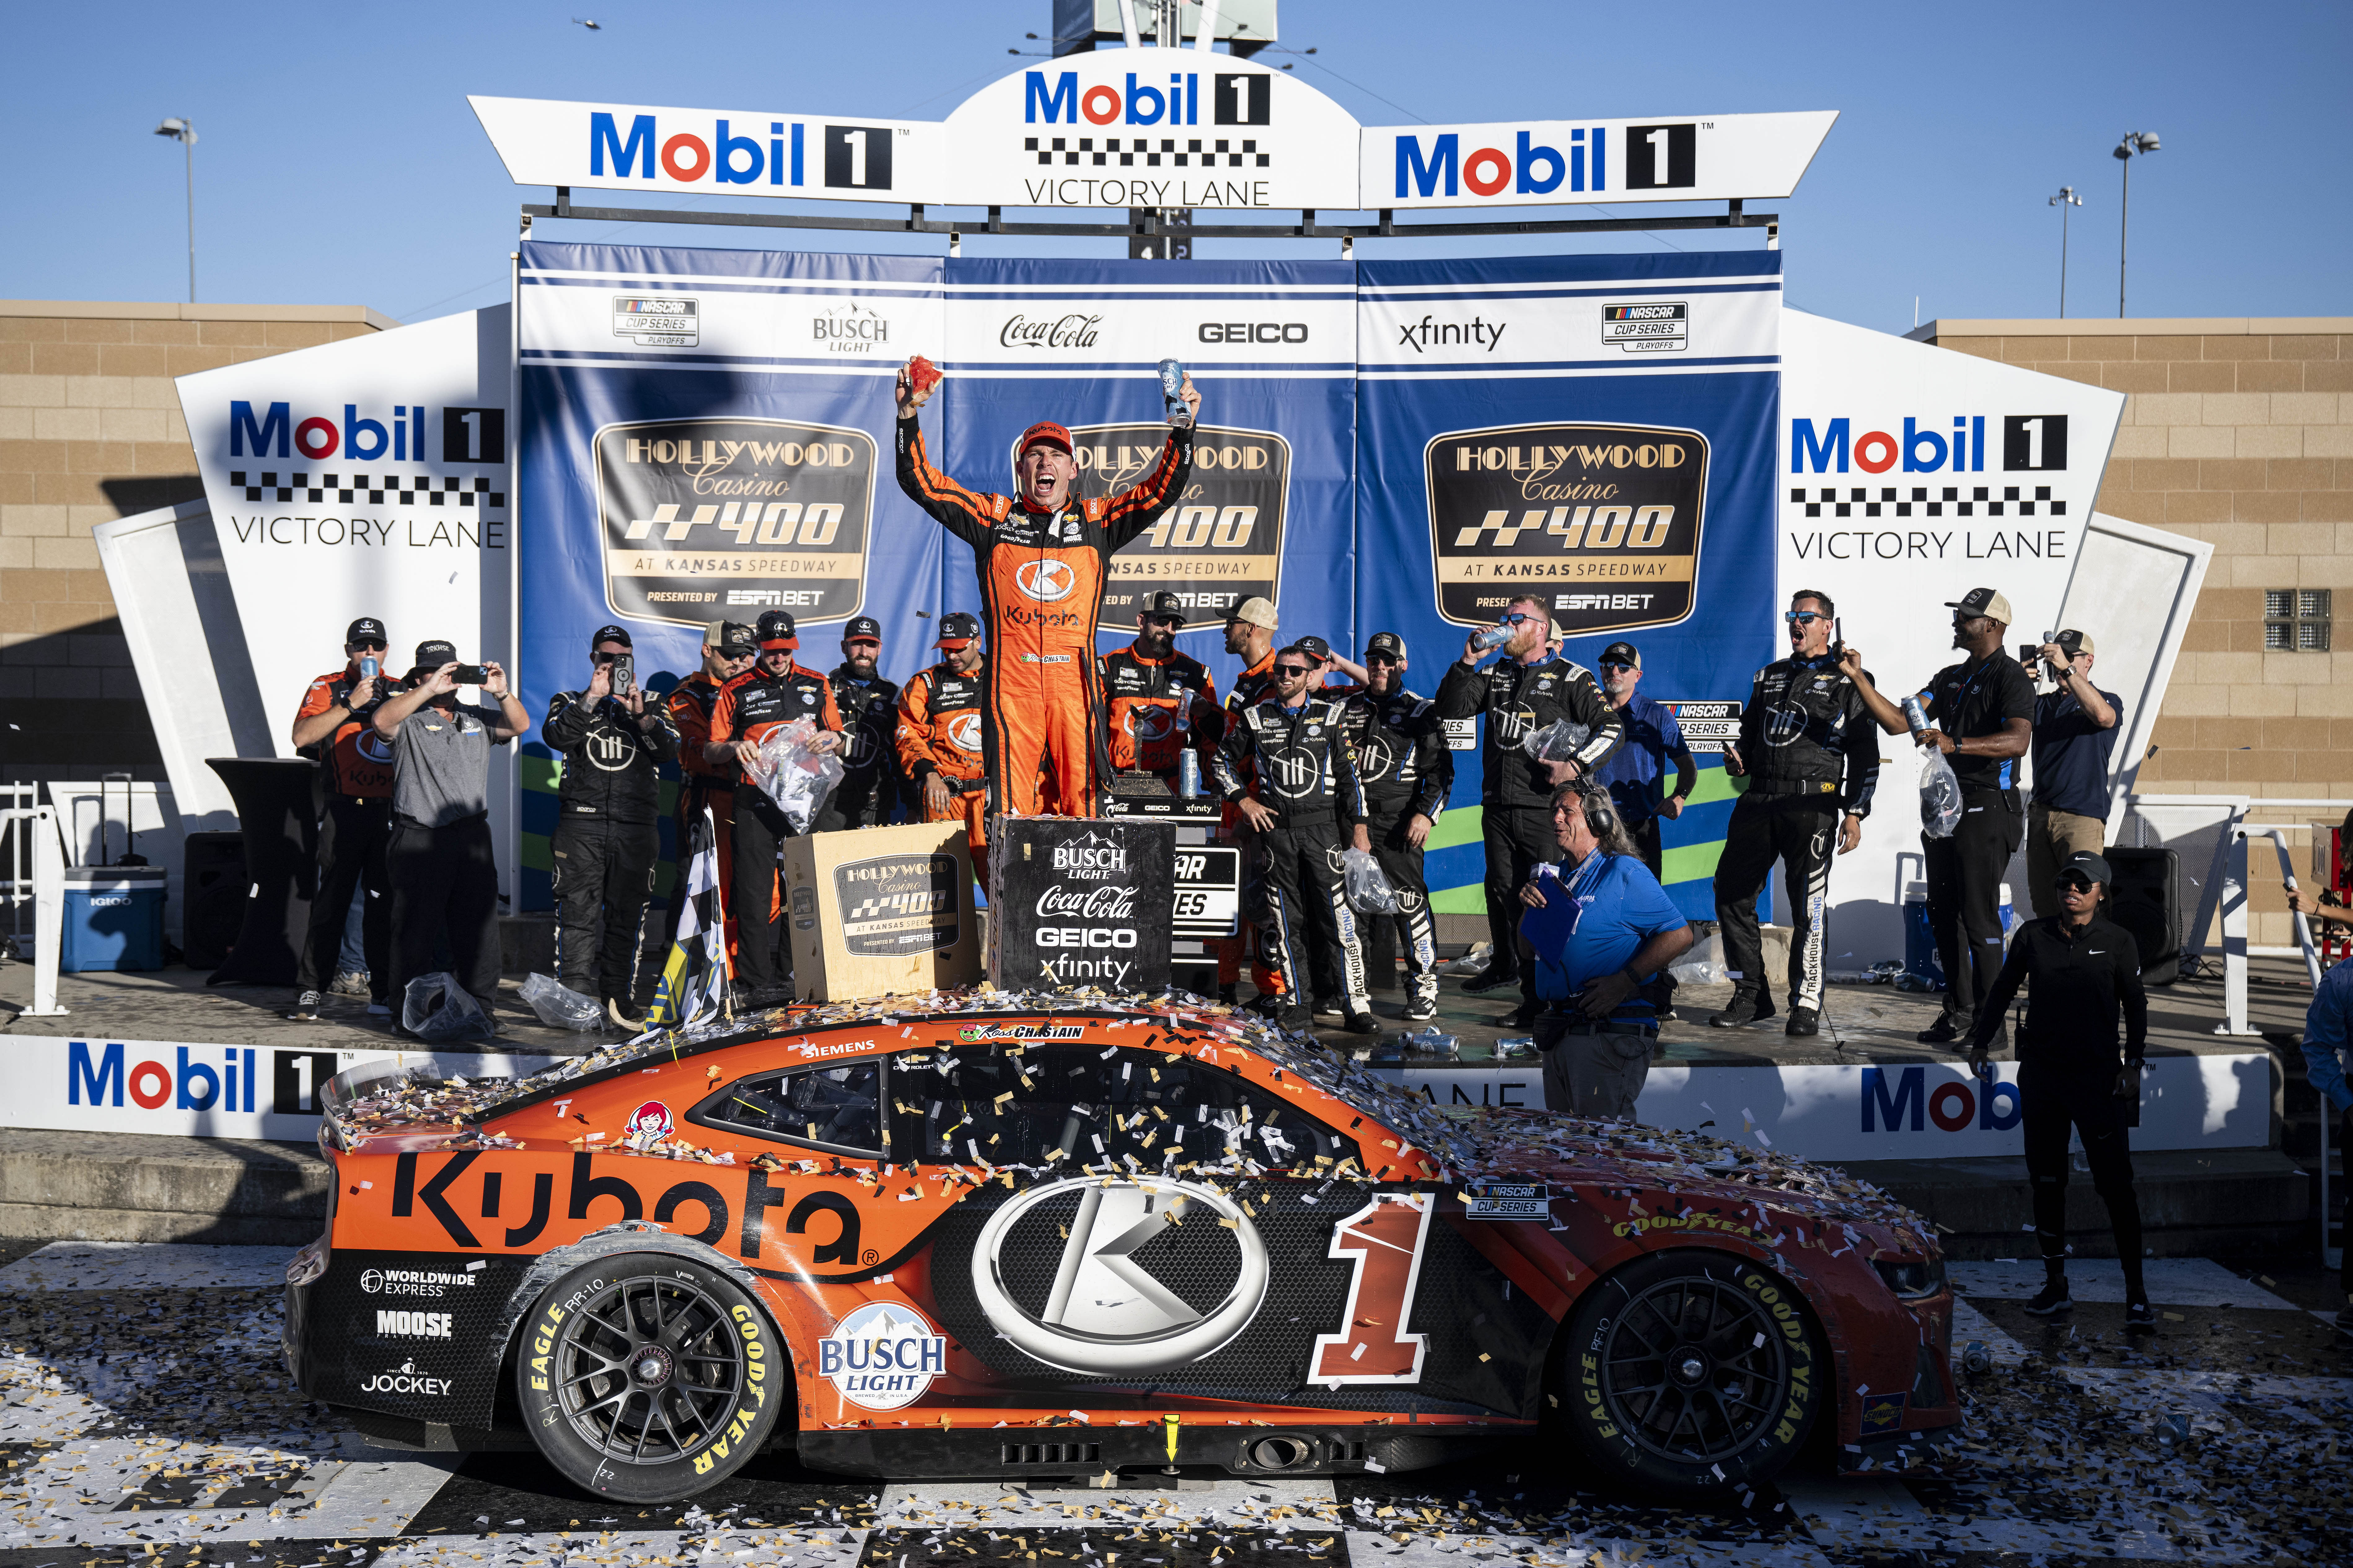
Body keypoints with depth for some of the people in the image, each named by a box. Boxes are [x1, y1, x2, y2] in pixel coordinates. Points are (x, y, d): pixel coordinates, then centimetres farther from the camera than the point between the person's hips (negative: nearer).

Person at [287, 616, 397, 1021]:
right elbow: (302, 736, -11)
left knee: (385, 903, 4)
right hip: (343, 809, -2)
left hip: (389, 811, 3)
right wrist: (350, 704, -15)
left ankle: (383, 992, 10)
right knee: (330, 902, -2)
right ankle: (311, 990, 4)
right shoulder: (328, 688, 6)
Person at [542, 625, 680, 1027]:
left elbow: (668, 751, -1)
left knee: (626, 917, 3)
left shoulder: (651, 707, 17)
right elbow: (556, 737, -6)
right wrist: (593, 697, -13)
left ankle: (617, 1000, 10)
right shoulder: (572, 703, 15)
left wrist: (639, 713, -16)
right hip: (582, 823, -1)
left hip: (636, 827, 1)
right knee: (578, 914, -7)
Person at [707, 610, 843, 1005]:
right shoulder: (736, 691, 8)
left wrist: (831, 738, -4)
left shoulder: (817, 685, 13)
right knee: (755, 890, -4)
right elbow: (710, 750, 8)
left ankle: (796, 972, 13)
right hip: (756, 799, -2)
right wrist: (734, 747, -13)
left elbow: (837, 737, 20)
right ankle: (757, 980, -1)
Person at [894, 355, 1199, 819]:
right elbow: (921, 483, 12)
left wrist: (1182, 429, -3)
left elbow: (1163, 489, 10)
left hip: (1074, 677, 1)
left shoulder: (1097, 520, 16)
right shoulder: (993, 517, 15)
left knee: (1081, 797, -2)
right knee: (1010, 807, -4)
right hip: (1011, 678, 0)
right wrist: (908, 415, 1)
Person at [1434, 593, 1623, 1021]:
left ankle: (1543, 993, -2)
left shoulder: (1571, 678, 1)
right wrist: (1468, 661, -3)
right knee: (1501, 891, 14)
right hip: (1498, 807, 5)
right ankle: (1506, 967, 35)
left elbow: (1610, 727, -3)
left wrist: (1576, 766, -16)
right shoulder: (1496, 674, 16)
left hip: (1545, 810, -5)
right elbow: (1450, 708, 8)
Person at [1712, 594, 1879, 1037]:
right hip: (1759, 801, 5)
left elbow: (1865, 754, 2)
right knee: (1731, 896, 2)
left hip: (1812, 806, -5)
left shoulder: (1847, 681, 6)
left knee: (1807, 909, -5)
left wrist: (1855, 813, -6)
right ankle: (1752, 995, 12)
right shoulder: (1769, 677, 21)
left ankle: (1806, 1005, 5)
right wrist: (1738, 759, 5)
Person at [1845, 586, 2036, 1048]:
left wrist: (1956, 744, -34)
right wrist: (1859, 678, 3)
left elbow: (2018, 741, -23)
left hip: (1986, 808, -8)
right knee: (1945, 914, 9)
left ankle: (1990, 1022, -2)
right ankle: (1959, 1012, 17)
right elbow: (1898, 722, 11)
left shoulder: (2011, 677, -7)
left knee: (1979, 916, -8)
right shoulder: (1950, 678, 19)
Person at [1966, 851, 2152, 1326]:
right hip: (2040, 1074, 3)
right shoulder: (2033, 935, 5)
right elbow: (2002, 989, 15)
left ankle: (2136, 1292, 0)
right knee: (2046, 1181, 8)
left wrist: (2133, 1065, -1)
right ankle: (2055, 1284, 18)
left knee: (2115, 1184, -7)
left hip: (2097, 1077, -3)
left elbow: (2136, 1006, 6)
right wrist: (1981, 1042, 15)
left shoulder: (2118, 941, 1)